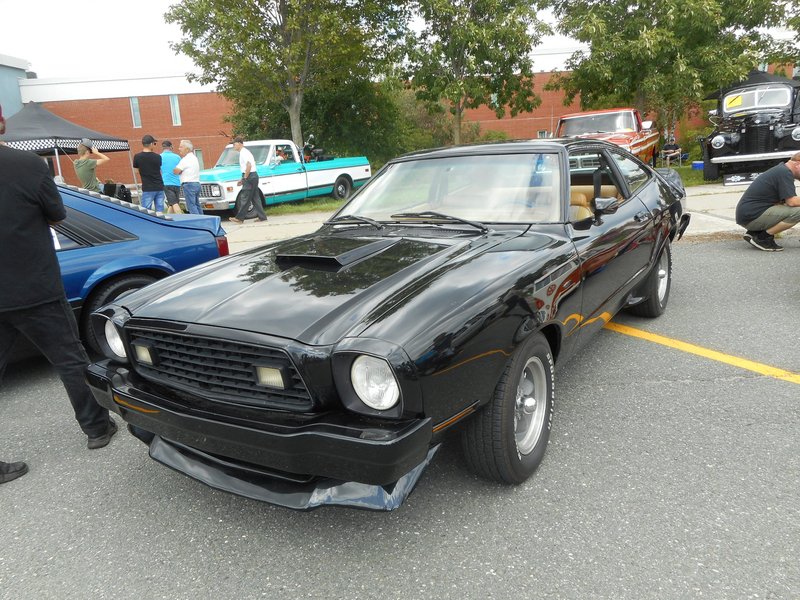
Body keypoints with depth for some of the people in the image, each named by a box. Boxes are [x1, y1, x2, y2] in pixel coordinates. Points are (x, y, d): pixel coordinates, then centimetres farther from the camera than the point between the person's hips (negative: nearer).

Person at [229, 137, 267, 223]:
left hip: (250, 177, -10)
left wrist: (245, 178, -16)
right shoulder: (244, 152, 19)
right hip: (254, 176, 10)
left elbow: (249, 165, -23)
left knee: (244, 198, -5)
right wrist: (242, 179, 19)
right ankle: (262, 217, 10)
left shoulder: (244, 152, -12)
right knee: (255, 198, 10)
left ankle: (240, 218, -1)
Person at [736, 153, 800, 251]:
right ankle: (763, 237, -9)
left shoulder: (781, 169, 20)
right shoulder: (785, 173, -11)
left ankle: (754, 232, 10)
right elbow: (792, 201, -19)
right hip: (751, 217, -11)